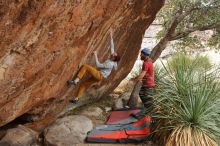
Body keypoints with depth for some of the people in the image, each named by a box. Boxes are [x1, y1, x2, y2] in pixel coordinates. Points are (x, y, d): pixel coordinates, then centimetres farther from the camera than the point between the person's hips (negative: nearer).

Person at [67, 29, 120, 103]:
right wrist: (111, 37, 13)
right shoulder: (111, 59, 5)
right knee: (83, 84, 9)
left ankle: (76, 80, -25)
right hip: (98, 75, 9)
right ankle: (76, 98, 15)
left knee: (85, 66, -21)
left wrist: (95, 56, -16)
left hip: (99, 75, -9)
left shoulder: (110, 64, -20)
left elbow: (98, 65, -21)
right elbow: (112, 46, 12)